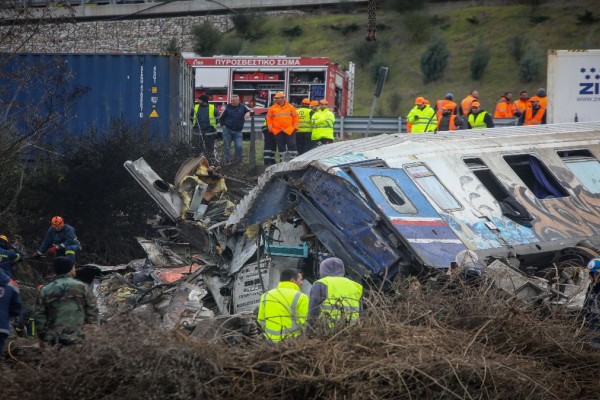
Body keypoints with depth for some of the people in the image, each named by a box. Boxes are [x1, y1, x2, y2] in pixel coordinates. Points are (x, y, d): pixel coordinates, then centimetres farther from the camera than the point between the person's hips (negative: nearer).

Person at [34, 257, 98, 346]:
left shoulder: (45, 291, 2)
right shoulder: (83, 288, 0)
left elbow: (39, 316, 3)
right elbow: (92, 312, 1)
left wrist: (42, 337, 13)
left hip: (54, 340, 1)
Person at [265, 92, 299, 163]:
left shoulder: (290, 107, 2)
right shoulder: (272, 108, 5)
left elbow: (296, 117, 5)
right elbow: (269, 118, 9)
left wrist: (295, 127, 0)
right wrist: (270, 128, 3)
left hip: (289, 130, -2)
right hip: (277, 131, 2)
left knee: (292, 145, -5)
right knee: (281, 146, 6)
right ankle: (283, 160, 13)